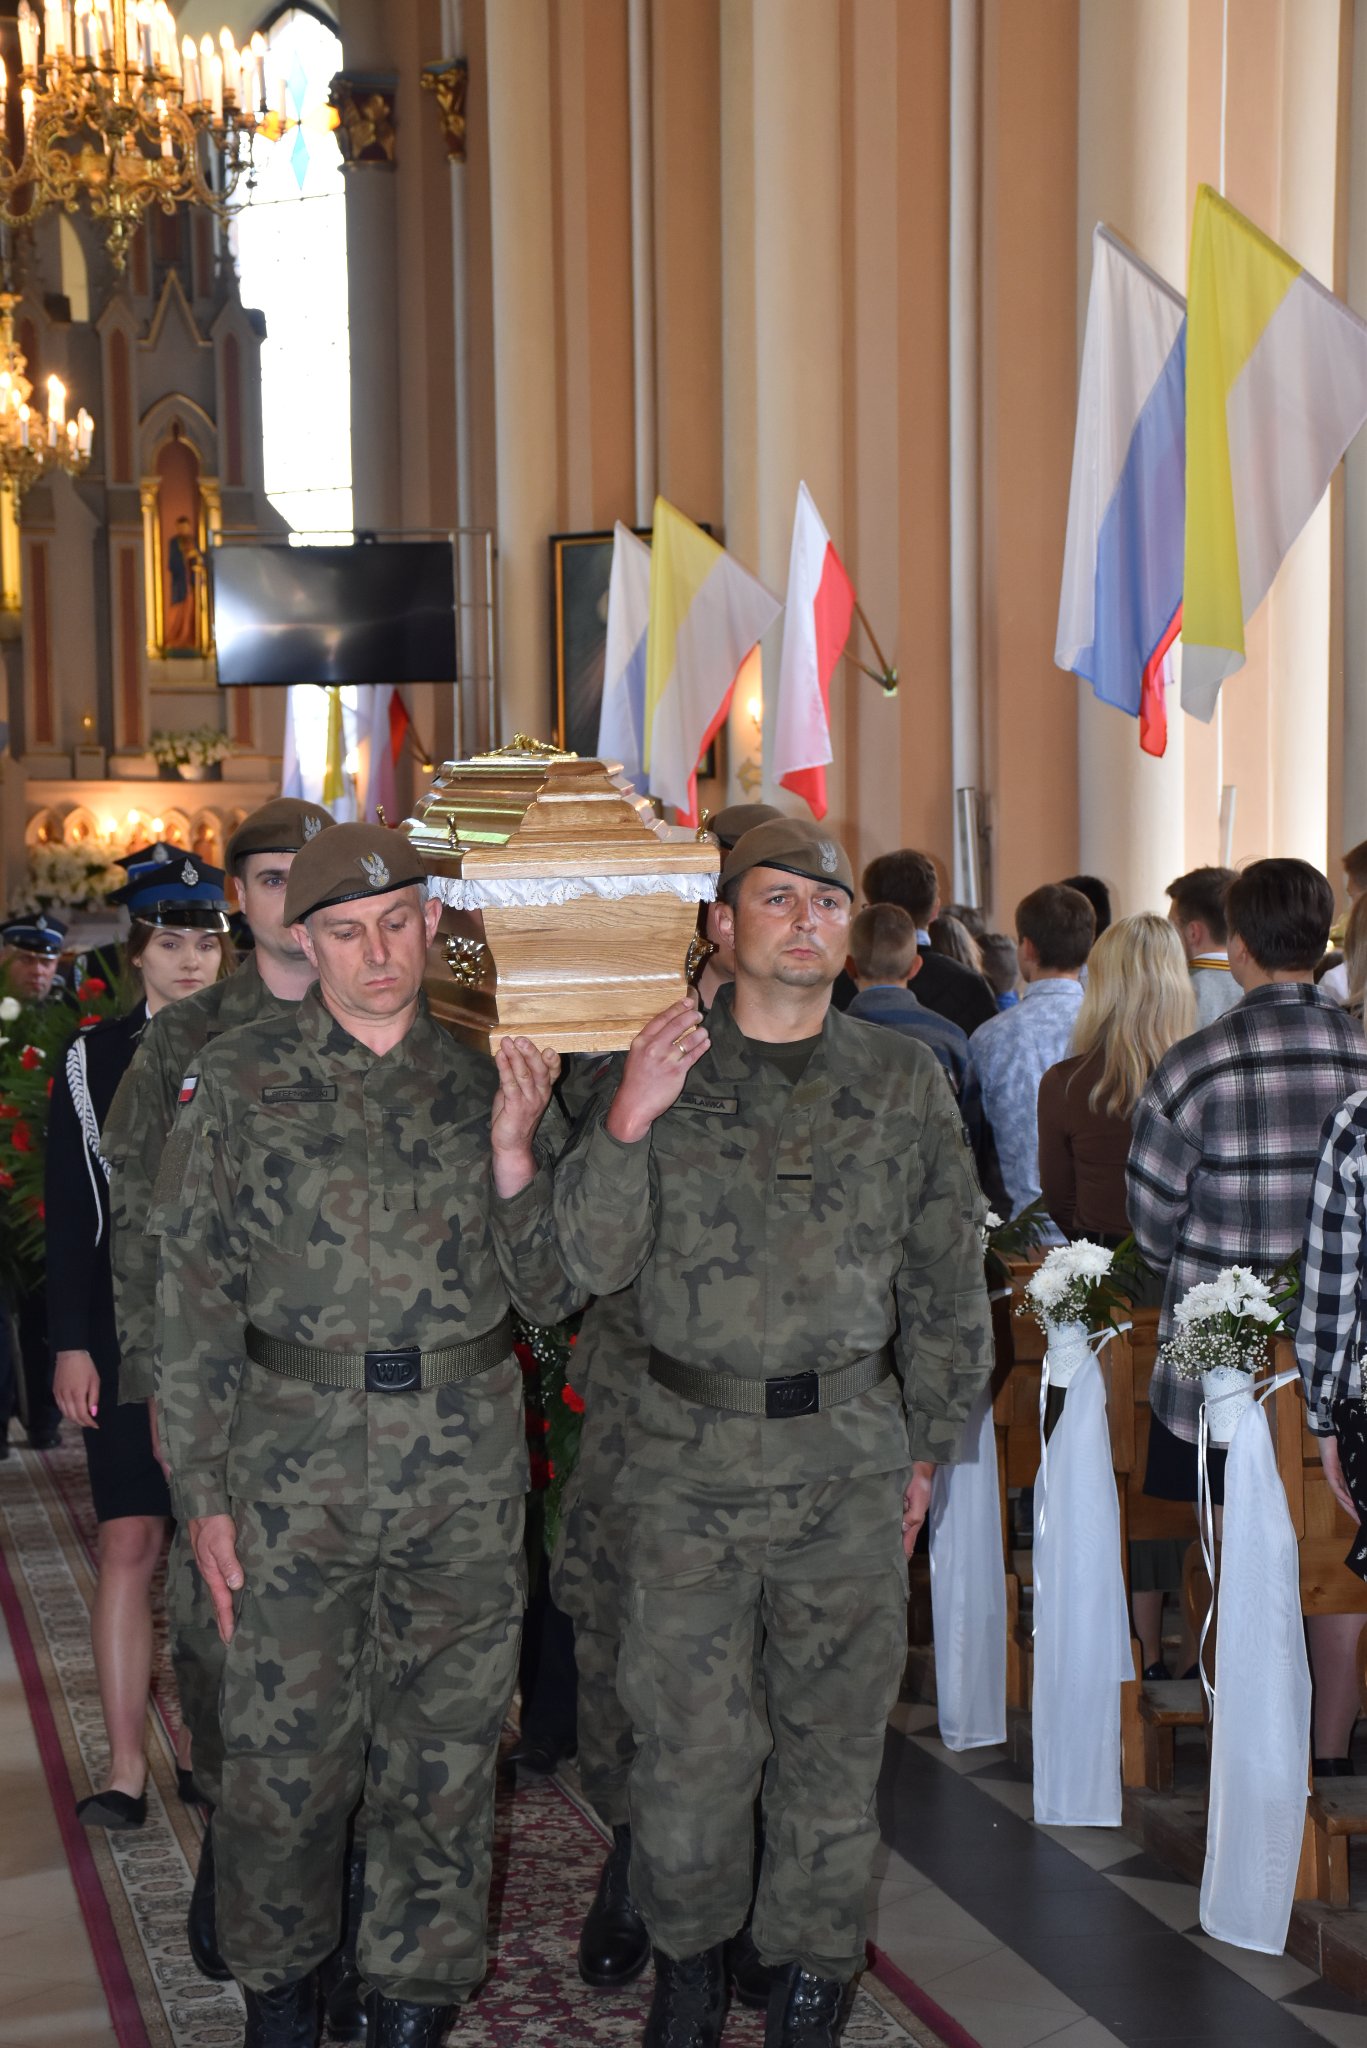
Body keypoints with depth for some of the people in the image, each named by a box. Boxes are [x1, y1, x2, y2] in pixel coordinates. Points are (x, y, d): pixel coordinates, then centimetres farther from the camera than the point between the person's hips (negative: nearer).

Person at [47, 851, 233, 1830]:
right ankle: (126, 1765, 5)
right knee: (131, 1543, -2)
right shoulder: (94, 1063, 2)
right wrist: (72, 1344, -3)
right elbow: (71, 1217, 2)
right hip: (129, 1337, 0)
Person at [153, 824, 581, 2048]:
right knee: (285, 1750, 3)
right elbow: (196, 1299, 1)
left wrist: (514, 1152, -8)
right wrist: (203, 1491, -3)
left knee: (446, 1744, 9)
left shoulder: (488, 1079, 6)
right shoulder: (239, 1083, 0)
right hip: (297, 1464, -2)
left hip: (467, 1469, 2)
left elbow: (551, 1294, 6)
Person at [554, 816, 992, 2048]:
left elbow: (948, 1286, 12)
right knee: (689, 1738, 3)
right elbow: (590, 1263, -4)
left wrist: (927, 1448, 12)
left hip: (847, 1460, 1)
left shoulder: (904, 1083, 5)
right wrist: (625, 1125, -19)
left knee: (834, 1736, 8)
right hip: (690, 1457, -1)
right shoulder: (660, 1071, 3)